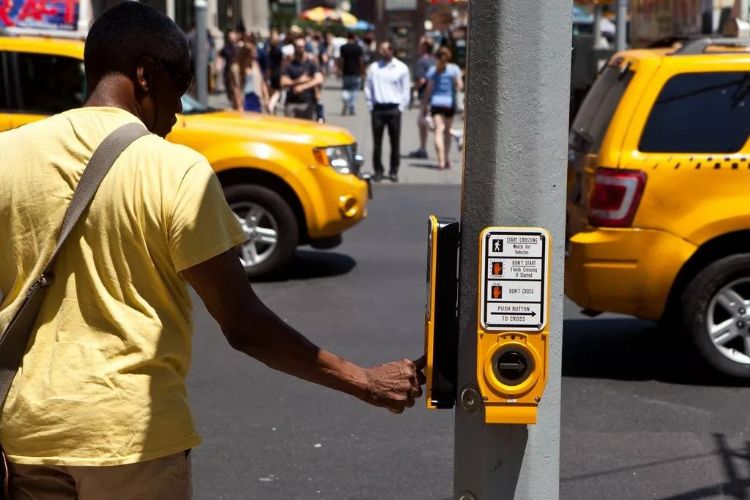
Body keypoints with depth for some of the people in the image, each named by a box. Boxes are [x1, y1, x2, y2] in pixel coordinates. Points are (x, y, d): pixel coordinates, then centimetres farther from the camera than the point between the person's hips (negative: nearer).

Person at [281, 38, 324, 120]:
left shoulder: (311, 64, 4)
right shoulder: (289, 65, 6)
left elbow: (319, 80, -10)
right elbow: (284, 83, -1)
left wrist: (302, 87, -15)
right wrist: (299, 81, -11)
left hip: (307, 103, 0)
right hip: (291, 103, 0)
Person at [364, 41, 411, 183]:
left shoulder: (401, 68, 3)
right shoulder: (373, 67, 7)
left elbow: (406, 90, 5)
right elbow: (368, 87, 11)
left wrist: (401, 106, -2)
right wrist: (370, 105, 3)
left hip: (394, 109, -1)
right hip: (378, 108, 1)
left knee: (395, 142, 1)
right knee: (377, 141, 2)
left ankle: (394, 171, 9)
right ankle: (378, 170, 10)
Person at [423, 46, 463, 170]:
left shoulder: (433, 70, 3)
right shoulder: (454, 69, 0)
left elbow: (429, 89, 1)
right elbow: (460, 85, -9)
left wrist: (425, 105, 7)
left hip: (436, 102, 0)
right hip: (450, 102, 0)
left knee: (438, 130, -5)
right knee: (447, 131, 15)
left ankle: (441, 160, -19)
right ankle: (446, 159, 20)